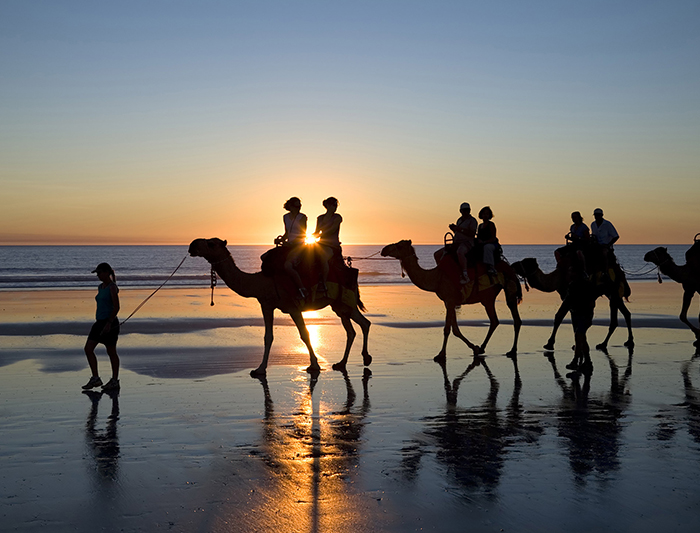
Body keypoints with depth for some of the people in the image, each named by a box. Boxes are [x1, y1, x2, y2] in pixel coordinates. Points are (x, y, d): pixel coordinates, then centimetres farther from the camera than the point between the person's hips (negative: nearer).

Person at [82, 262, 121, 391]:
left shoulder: (112, 287, -11)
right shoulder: (101, 287, 14)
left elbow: (116, 307, -17)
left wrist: (109, 323, -22)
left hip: (109, 322, -8)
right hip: (99, 322, 8)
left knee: (111, 352, 2)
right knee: (88, 349, -1)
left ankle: (115, 381, 13)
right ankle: (95, 379, 4)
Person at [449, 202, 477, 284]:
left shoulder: (472, 220, -4)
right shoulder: (459, 220, 20)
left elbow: (472, 234, -16)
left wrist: (461, 230, -21)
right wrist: (454, 229, 8)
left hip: (467, 243, -9)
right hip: (457, 243, 9)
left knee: (460, 252, -41)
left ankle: (465, 276, -41)